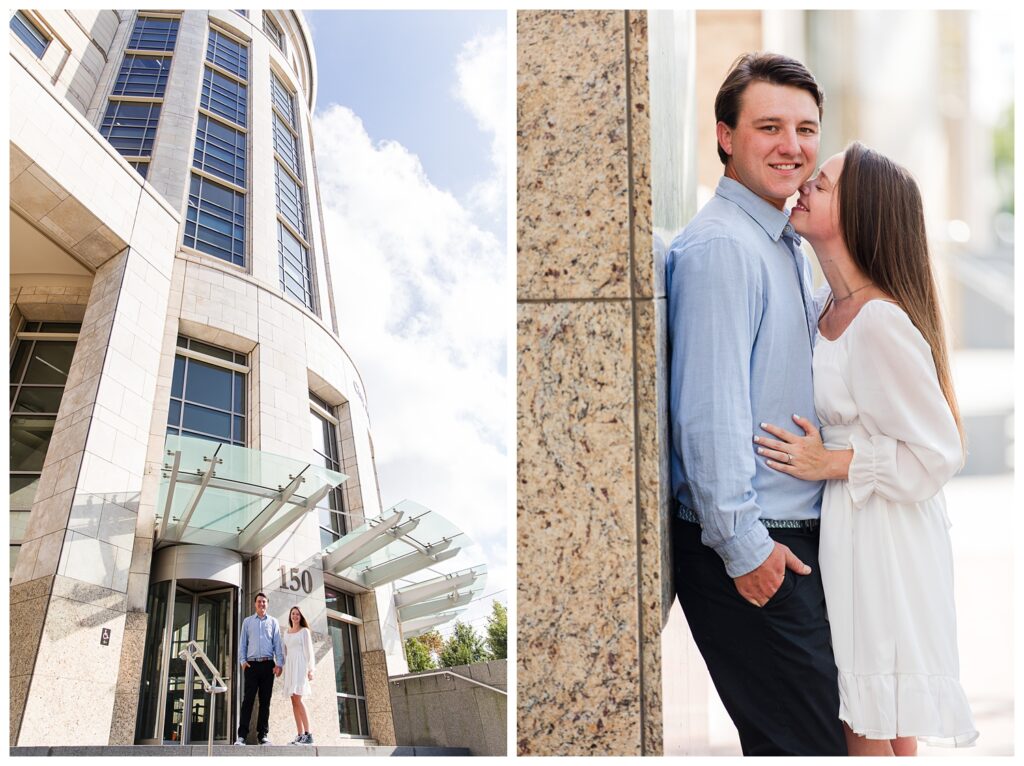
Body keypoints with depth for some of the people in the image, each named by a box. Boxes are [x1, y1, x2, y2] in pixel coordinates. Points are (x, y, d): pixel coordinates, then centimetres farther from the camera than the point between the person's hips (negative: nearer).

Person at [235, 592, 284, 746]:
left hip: (268, 664, 1)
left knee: (265, 701, 1)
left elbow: (277, 644, 8)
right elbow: (242, 643, 11)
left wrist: (279, 663, -3)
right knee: (248, 700, -8)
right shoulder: (247, 621, 14)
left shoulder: (273, 622, 13)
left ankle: (262, 735, 2)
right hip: (252, 664, -1)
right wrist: (242, 661, -3)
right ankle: (242, 735, -12)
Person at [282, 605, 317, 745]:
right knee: (294, 701, -1)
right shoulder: (286, 633, 19)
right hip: (289, 666, 6)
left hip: (300, 665, -6)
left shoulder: (304, 631, 4)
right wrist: (284, 668, 12)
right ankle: (300, 735, -3)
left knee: (297, 699, -18)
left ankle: (308, 735, -21)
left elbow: (309, 650, -2)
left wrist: (310, 669, -10)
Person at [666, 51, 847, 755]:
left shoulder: (788, 245, 16)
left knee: (781, 737, 16)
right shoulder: (719, 246, -16)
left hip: (793, 535, 9)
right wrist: (742, 545, -20)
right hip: (750, 549, -9)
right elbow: (709, 409, -21)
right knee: (809, 744, -3)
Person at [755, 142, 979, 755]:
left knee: (874, 734, 2)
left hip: (881, 541, -9)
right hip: (842, 532, 9)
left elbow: (939, 454, -19)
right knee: (873, 729, 17)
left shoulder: (882, 322, -21)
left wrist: (830, 464, -17)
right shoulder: (830, 311, 7)